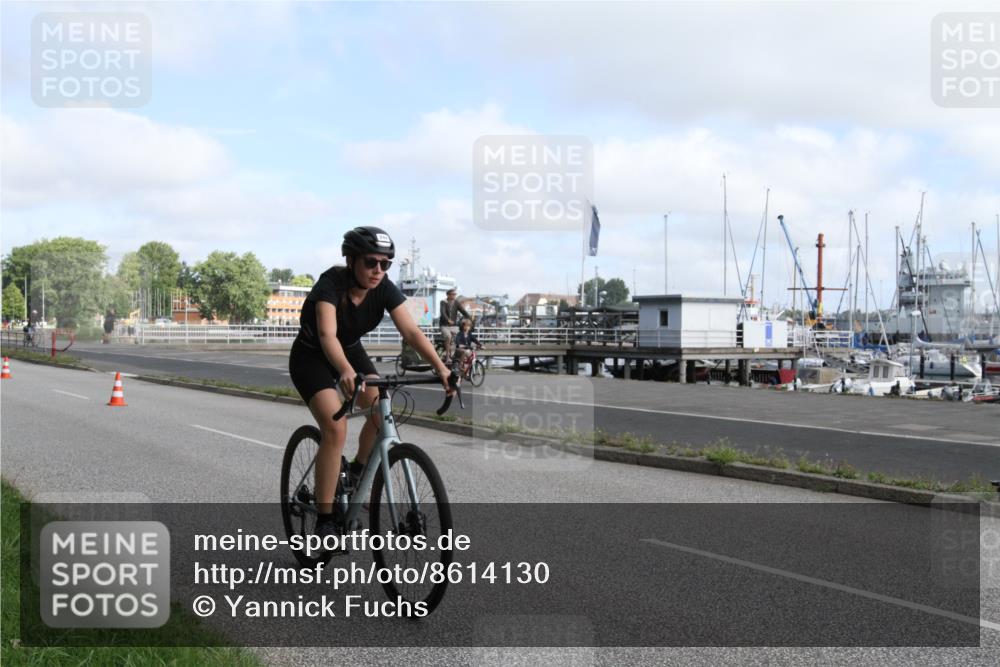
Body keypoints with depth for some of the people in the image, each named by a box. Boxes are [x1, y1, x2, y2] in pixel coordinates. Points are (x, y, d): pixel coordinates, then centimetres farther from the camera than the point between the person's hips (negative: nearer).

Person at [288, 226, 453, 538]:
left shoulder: (384, 288, -18)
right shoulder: (331, 284, -31)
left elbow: (411, 331, -26)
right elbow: (327, 334, -46)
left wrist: (440, 367, -40)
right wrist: (346, 372, -64)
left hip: (350, 351, 5)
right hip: (311, 357, -5)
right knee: (336, 428, -23)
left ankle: (358, 472, 13)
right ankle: (325, 519, -15)